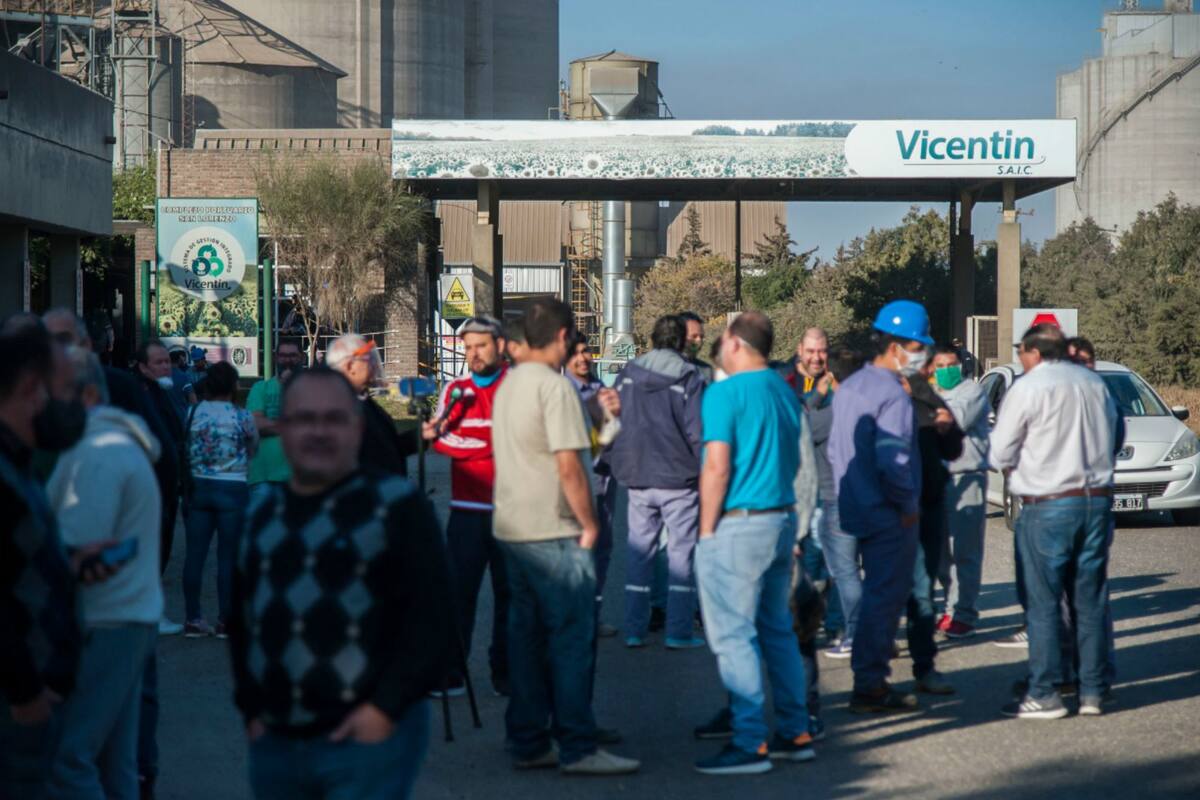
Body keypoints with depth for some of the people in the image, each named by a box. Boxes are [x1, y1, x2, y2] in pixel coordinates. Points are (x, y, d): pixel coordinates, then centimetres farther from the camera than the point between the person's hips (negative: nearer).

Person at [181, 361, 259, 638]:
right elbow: (253, 448, 7)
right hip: (232, 489, -3)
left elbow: (181, 448, 7)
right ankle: (225, 620, 4)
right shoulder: (242, 418, -8)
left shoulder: (191, 413, -1)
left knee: (195, 553, 6)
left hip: (196, 487, 3)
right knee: (228, 556, 2)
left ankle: (192, 619, 9)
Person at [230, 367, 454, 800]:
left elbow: (431, 619, -10)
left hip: (367, 739, -6)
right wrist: (251, 707, 10)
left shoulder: (396, 505, -5)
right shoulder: (261, 516, 15)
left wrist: (385, 708, -15)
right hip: (275, 743, 6)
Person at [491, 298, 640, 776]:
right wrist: (589, 524, -11)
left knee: (526, 636, 10)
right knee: (571, 638, -5)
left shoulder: (509, 384, 13)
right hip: (554, 533, -9)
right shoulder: (554, 385, -14)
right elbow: (568, 465, -19)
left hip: (513, 529, 9)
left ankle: (528, 742, 13)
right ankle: (576, 749, -4)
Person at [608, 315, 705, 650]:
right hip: (678, 478, -4)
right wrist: (704, 472, 1)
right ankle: (679, 631, 1)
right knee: (682, 552, 3)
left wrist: (617, 464, 17)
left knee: (639, 553, 11)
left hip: (637, 479, 4)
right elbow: (696, 431, -10)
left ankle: (634, 629, 11)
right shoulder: (689, 378, -8)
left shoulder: (628, 374, 5)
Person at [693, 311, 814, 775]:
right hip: (783, 519, 8)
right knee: (777, 629, 15)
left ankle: (750, 743, -4)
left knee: (733, 635, -4)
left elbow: (717, 467, -16)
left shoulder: (725, 393, -13)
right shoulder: (785, 391, 11)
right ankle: (794, 733, 18)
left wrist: (706, 530, -9)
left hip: (738, 526, -8)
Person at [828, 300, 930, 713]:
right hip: (890, 516, -9)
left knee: (877, 596, 17)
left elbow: (835, 448, 18)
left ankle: (870, 680, 22)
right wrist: (908, 504, -13)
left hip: (858, 509, 9)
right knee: (885, 597, -3)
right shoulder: (893, 396, -18)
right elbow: (892, 462, -25)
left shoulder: (848, 388, 12)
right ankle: (870, 687, 0)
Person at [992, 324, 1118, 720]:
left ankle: (1044, 694, 1)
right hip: (1097, 499, 5)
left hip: (1047, 505, -5)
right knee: (1091, 601, 10)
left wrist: (1016, 467, 14)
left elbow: (1000, 455, -6)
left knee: (1043, 603, 1)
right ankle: (1092, 691, 13)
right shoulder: (1095, 383, 9)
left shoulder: (1028, 388, -9)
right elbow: (1111, 440, 15)